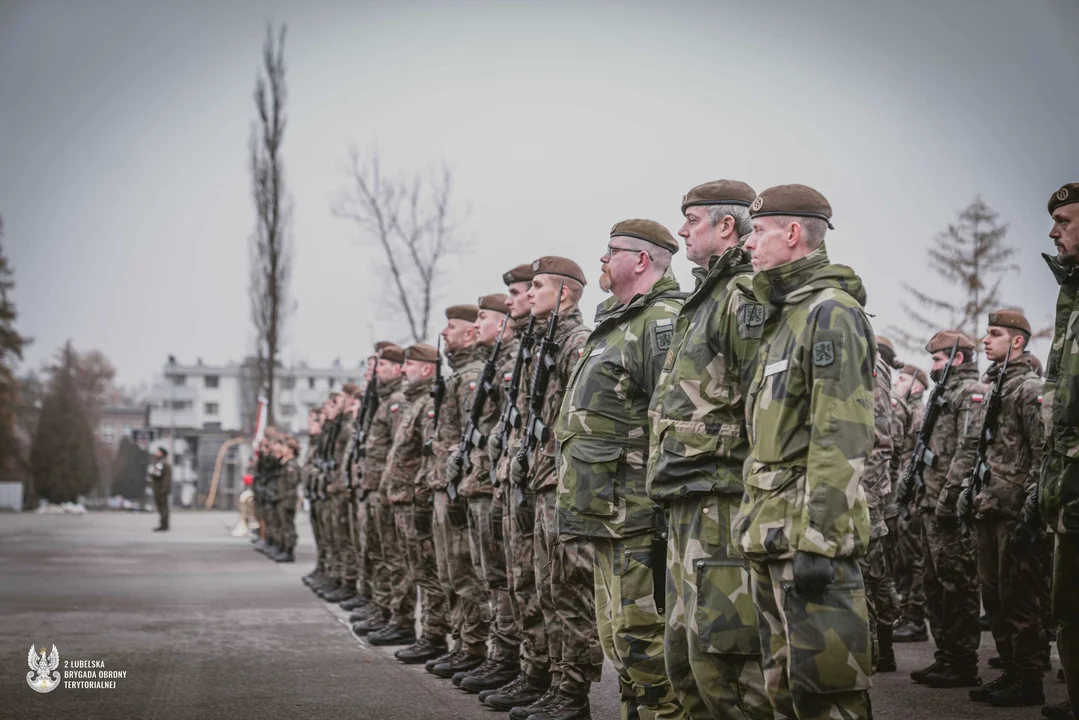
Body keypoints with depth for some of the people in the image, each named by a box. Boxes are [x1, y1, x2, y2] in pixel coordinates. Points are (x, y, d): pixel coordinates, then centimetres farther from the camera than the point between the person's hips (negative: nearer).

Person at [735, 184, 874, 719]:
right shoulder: (783, 316, 20)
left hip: (809, 532, -10)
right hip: (773, 534, 10)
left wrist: (817, 538, -23)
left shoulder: (830, 311, -11)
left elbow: (841, 439, -19)